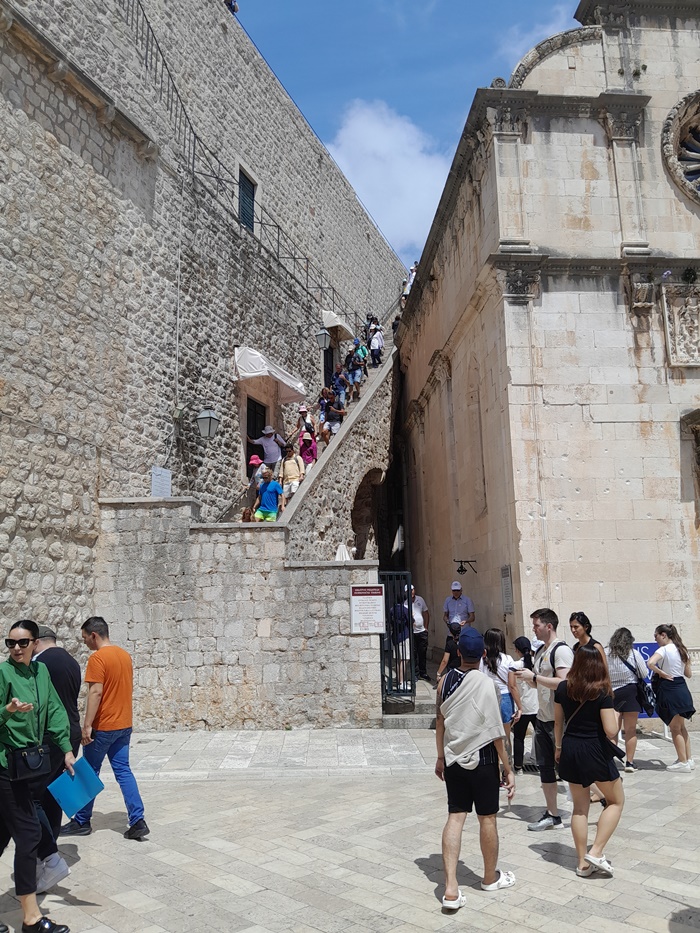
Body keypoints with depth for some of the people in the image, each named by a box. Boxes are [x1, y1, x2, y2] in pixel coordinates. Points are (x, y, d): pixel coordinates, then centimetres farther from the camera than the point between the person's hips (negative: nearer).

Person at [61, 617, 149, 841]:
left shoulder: (97, 658, -16)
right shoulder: (125, 655, 9)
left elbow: (96, 692, -21)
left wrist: (87, 725, -18)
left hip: (103, 726, -7)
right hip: (124, 724, 7)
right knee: (123, 770, 8)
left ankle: (82, 822, 22)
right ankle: (137, 821, 1)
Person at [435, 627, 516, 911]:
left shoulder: (445, 682, -1)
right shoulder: (485, 684, -16)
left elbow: (440, 723, 7)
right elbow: (496, 732, -14)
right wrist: (508, 769, -6)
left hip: (453, 760, 4)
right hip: (482, 760, -4)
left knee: (455, 817, 7)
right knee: (487, 819, 13)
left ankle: (451, 889, 0)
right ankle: (491, 877, 31)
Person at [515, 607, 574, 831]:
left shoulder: (561, 650, -15)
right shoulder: (540, 651, 13)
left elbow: (563, 683, -26)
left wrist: (533, 677, -21)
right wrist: (526, 677, 1)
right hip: (542, 718, 9)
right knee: (545, 767, 12)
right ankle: (552, 815, 22)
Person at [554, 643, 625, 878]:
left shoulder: (563, 688, -1)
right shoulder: (601, 692, -15)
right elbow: (611, 731, -18)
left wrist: (558, 747, 21)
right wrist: (614, 715, 2)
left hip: (570, 750, 5)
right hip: (595, 751, -4)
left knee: (580, 807, 15)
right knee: (616, 800, 16)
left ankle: (583, 862, 18)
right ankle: (596, 852, 5)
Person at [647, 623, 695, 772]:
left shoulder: (663, 650, -14)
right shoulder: (682, 650, 8)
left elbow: (650, 663, -33)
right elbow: (688, 673, 14)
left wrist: (661, 673, -18)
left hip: (669, 690, -8)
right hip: (682, 689, 8)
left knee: (675, 728, 3)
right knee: (681, 727, 19)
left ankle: (683, 762, 8)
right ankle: (688, 759, 22)